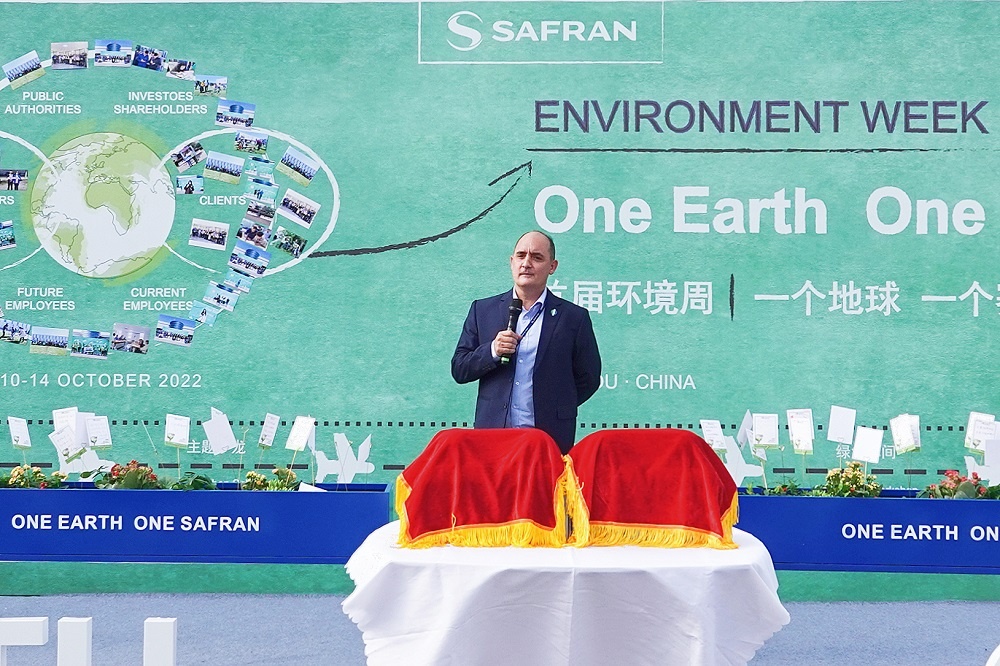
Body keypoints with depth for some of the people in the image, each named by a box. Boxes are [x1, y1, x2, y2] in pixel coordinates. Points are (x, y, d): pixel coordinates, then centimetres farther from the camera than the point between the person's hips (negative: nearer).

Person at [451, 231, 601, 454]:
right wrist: (492, 351, -8)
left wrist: (554, 410, 6)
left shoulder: (574, 317, 6)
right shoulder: (483, 310, 12)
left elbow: (588, 379, 11)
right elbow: (459, 370, 9)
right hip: (493, 436, 1)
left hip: (551, 438, -1)